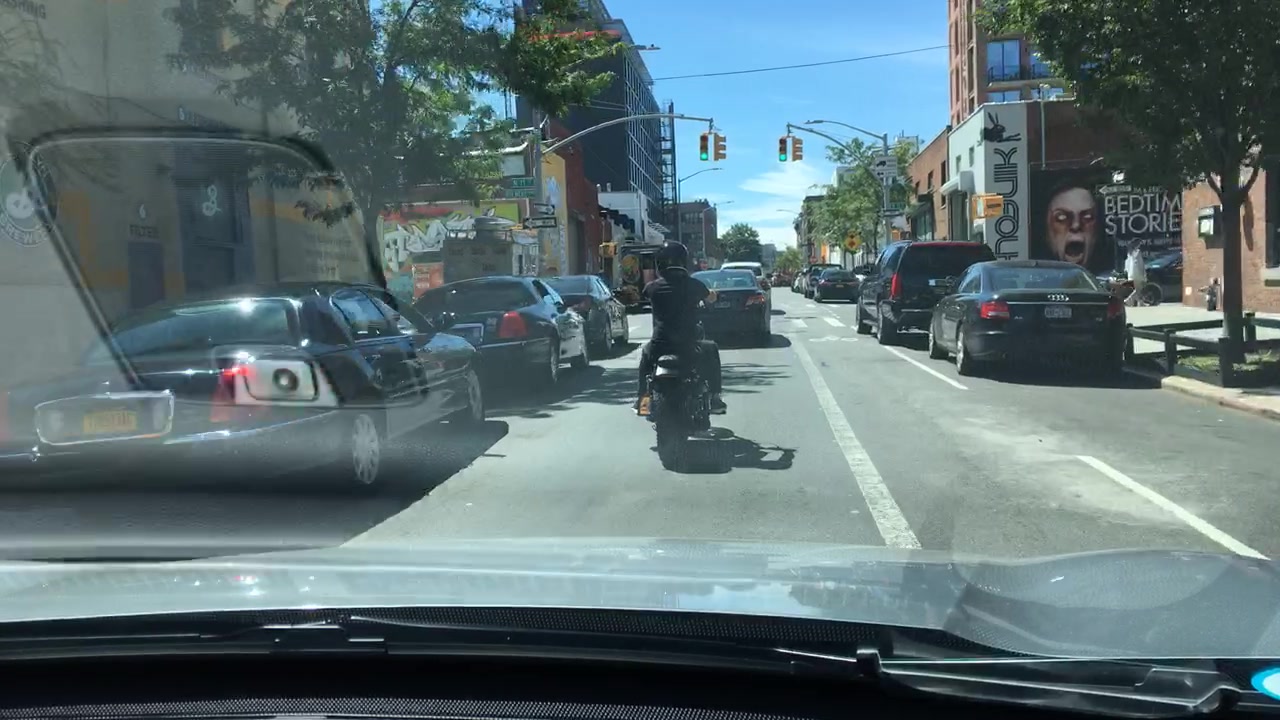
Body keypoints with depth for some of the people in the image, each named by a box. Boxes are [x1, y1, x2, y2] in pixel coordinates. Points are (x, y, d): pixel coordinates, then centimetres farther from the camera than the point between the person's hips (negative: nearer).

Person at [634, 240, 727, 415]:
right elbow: (711, 297, 19)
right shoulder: (693, 285, -1)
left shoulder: (653, 287, -1)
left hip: (659, 347, 1)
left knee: (646, 351, 35)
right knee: (711, 349, 30)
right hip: (688, 347, -1)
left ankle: (641, 398, 30)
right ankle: (714, 398, 22)